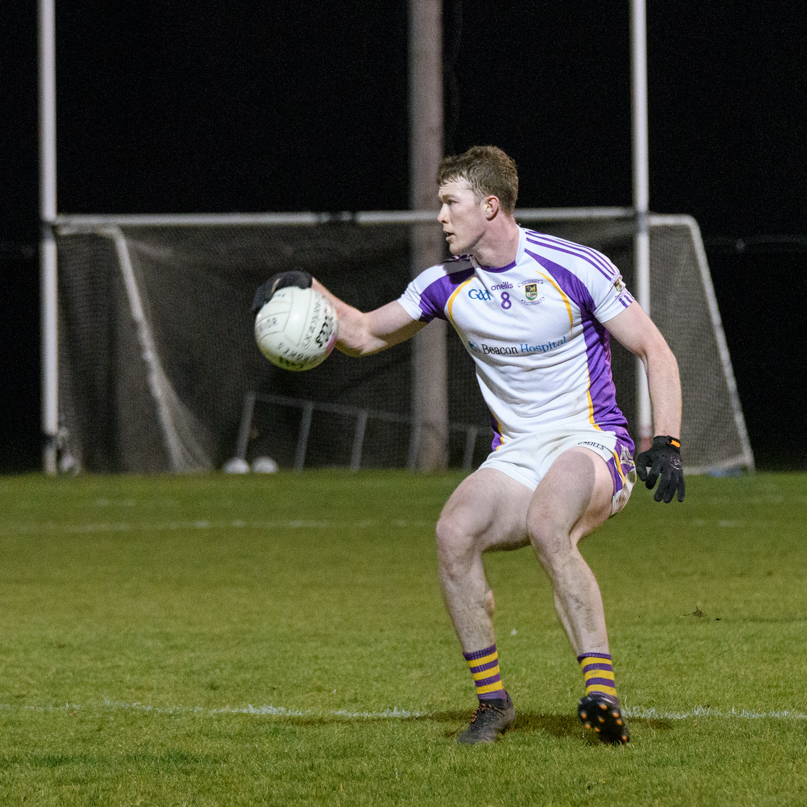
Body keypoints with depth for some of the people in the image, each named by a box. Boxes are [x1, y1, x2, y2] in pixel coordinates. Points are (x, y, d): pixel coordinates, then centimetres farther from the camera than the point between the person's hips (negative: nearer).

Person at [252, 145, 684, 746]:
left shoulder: (576, 268, -9)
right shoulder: (446, 284, 5)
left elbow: (655, 351, -4)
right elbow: (365, 334, 18)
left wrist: (666, 444, -14)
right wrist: (307, 291, 1)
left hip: (592, 446, -5)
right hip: (516, 457, 5)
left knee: (546, 525, -37)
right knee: (455, 532, -25)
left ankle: (602, 689, -37)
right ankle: (493, 700, -13)